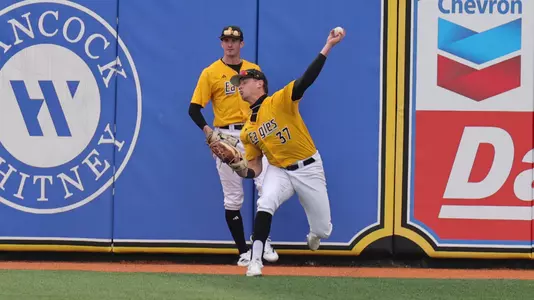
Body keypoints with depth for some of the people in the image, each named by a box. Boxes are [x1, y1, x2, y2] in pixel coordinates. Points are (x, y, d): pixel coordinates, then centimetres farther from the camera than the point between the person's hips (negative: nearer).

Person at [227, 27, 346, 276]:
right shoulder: (247, 131, 5)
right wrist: (242, 170, -15)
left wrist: (328, 46, -34)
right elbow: (255, 169, 9)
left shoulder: (280, 102, -11)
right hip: (279, 171, 3)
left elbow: (306, 80, -23)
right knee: (265, 203, -30)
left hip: (309, 169, -3)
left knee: (323, 230, 4)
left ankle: (314, 236, 45)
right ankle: (255, 261, -29)